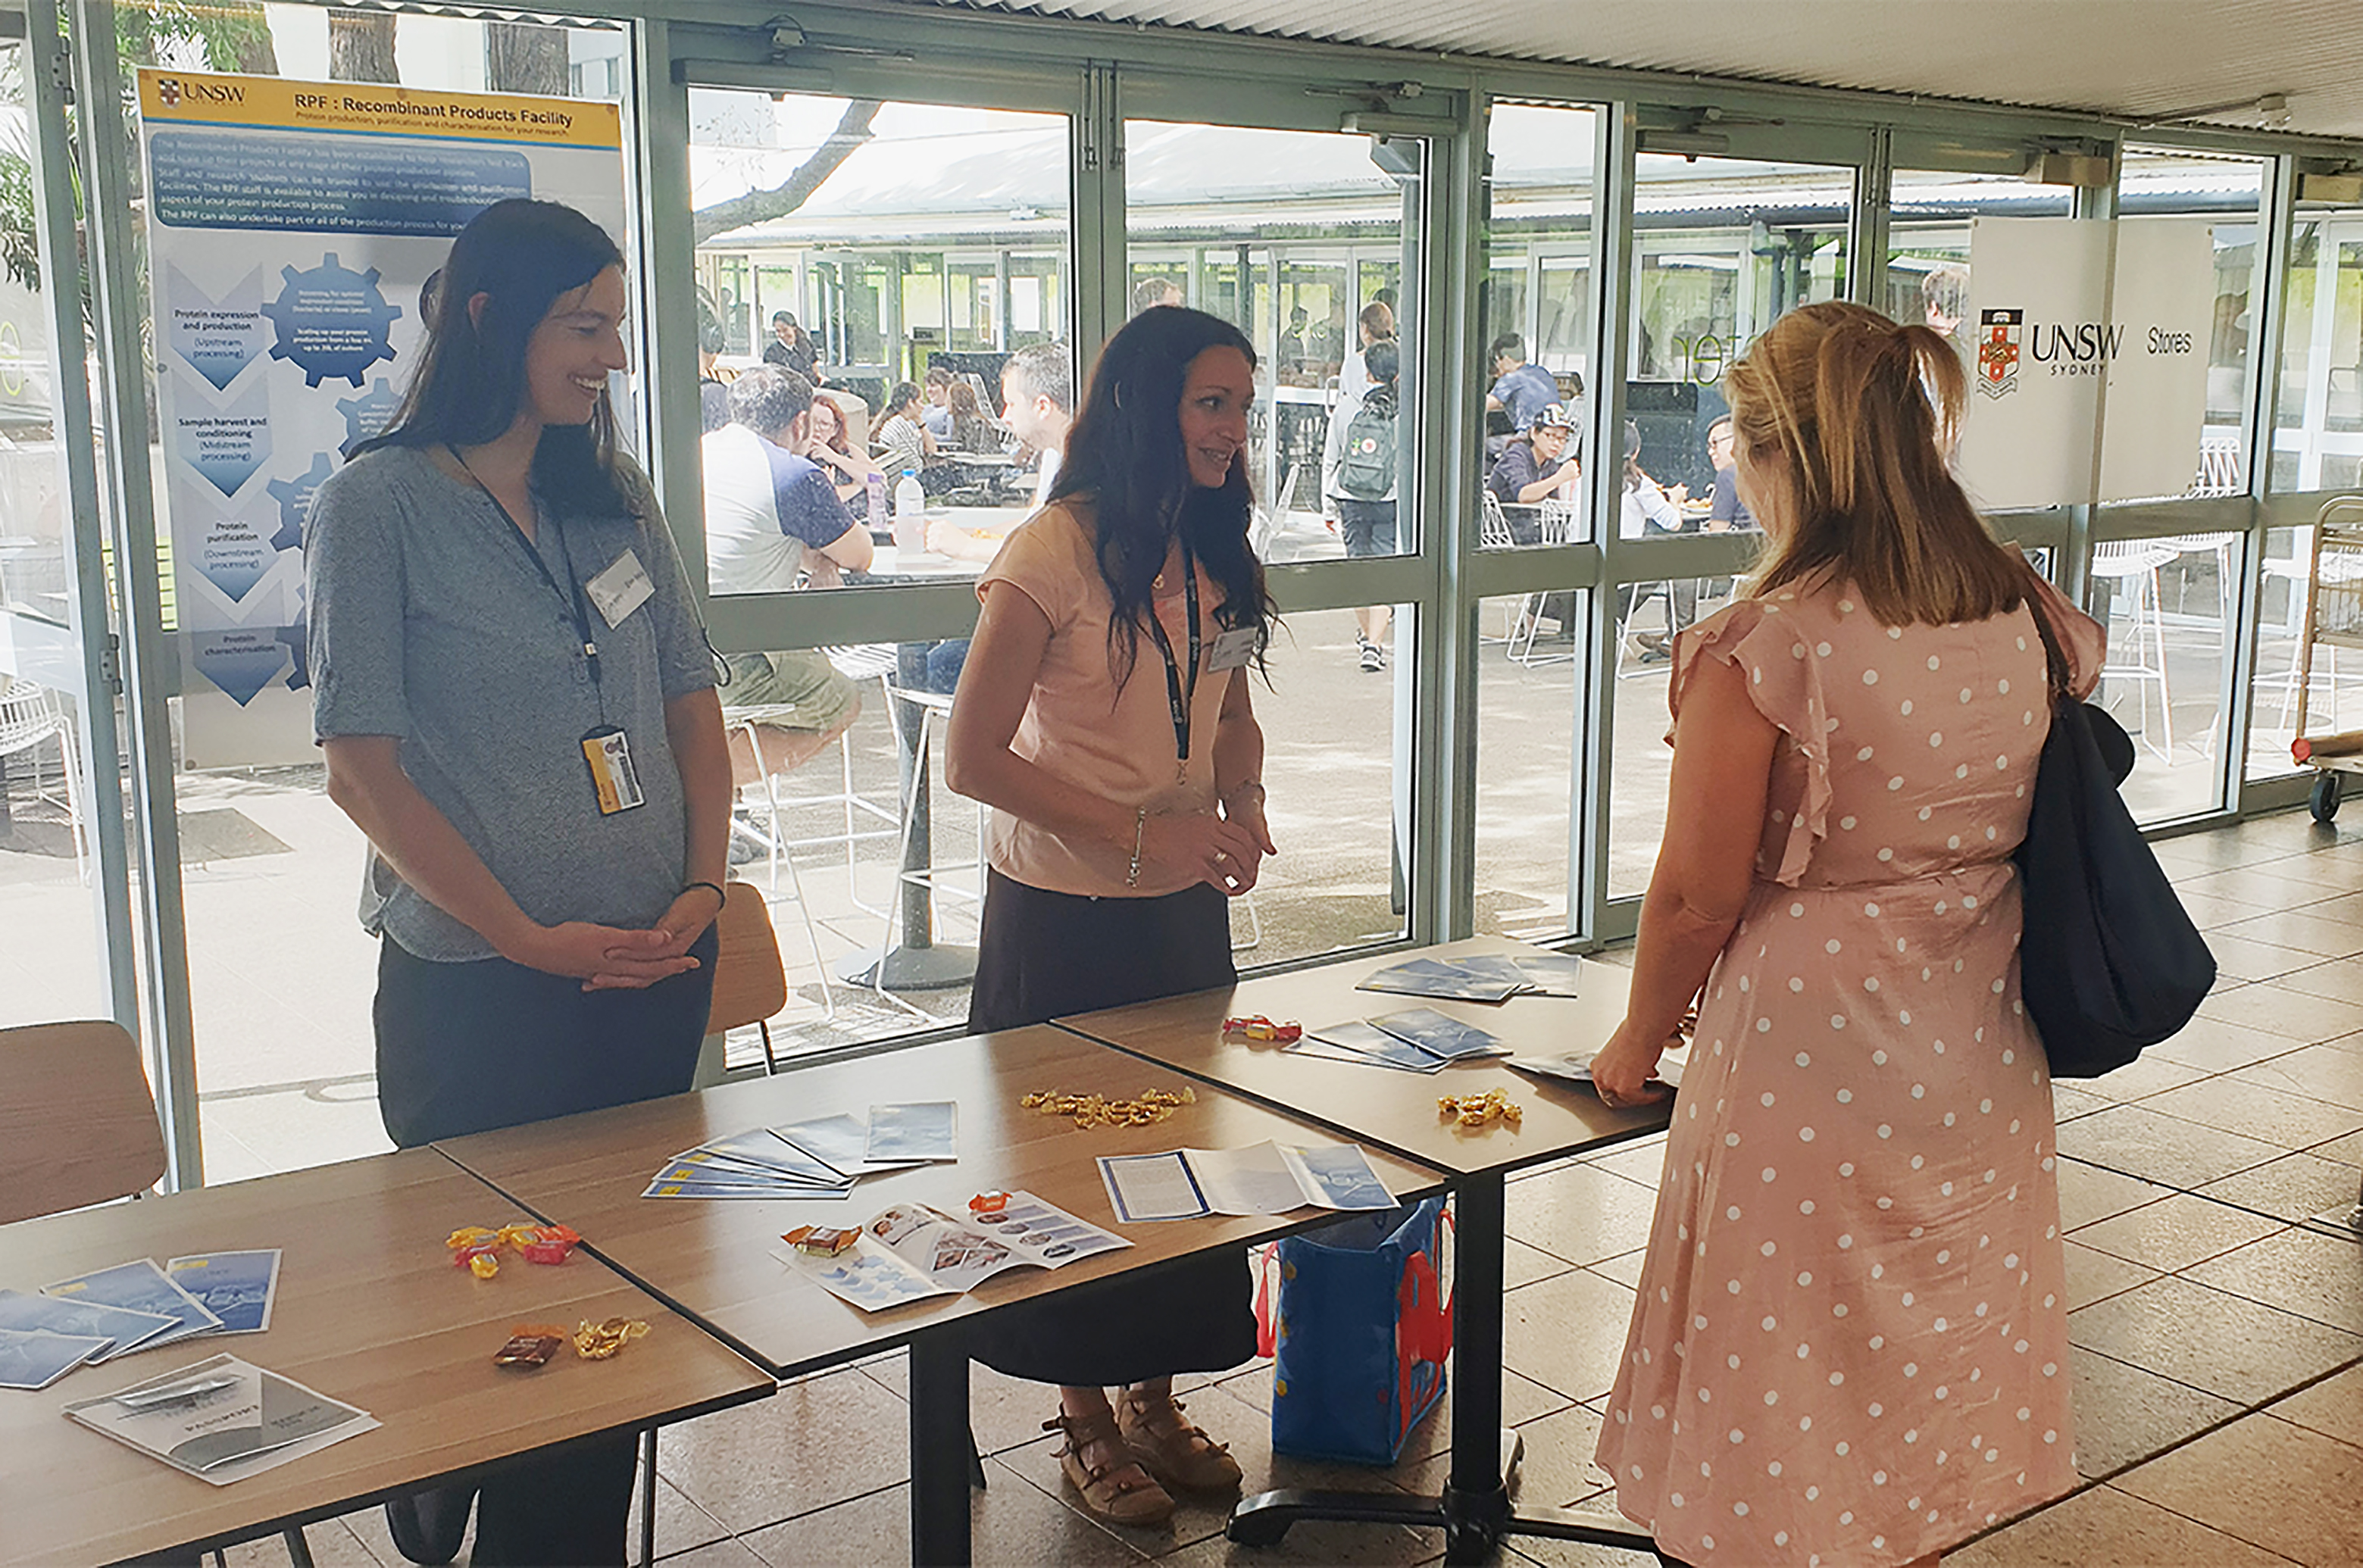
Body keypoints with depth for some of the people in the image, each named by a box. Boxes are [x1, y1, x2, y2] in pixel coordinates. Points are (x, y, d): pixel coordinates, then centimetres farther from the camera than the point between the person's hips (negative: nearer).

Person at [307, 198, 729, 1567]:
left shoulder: (617, 492, 9)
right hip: (479, 988, -5)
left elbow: (692, 698, 12)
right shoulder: (377, 506, -7)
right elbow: (362, 765, -11)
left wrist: (704, 886, -3)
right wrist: (533, 939, -16)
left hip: (656, 966, 5)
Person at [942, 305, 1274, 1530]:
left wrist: (1243, 808, -4)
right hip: (1064, 916, -6)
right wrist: (1136, 830, -23)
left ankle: (1155, 1398, 34)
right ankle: (1086, 1423, 26)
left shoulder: (1218, 554, 5)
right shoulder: (1055, 553, -17)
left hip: (1186, 908, 7)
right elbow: (974, 757, -18)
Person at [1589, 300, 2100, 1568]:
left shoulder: (1763, 649, -20)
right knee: (1934, 1335, 23)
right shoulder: (2032, 623, -2)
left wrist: (1640, 1037, 0)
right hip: (1979, 1058, 6)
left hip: (1813, 1052, -6)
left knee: (1791, 1356, 12)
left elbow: (1700, 892, -16)